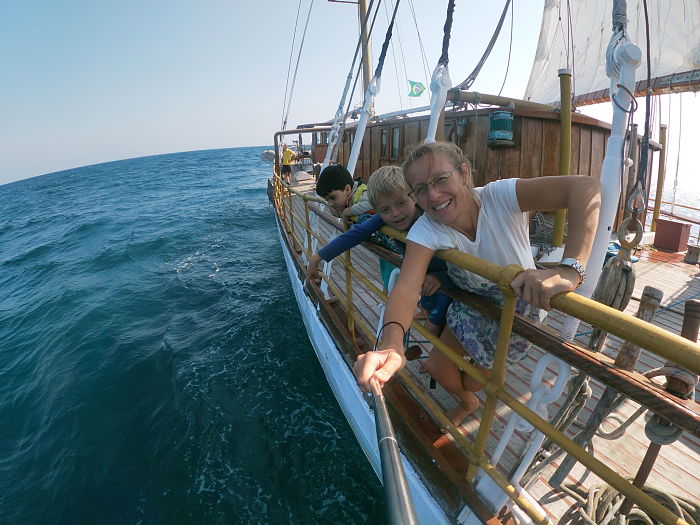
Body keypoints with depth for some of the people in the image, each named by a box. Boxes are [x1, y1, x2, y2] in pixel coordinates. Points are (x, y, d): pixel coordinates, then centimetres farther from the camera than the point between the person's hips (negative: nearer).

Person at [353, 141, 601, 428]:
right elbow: (405, 288, -41)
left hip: (517, 309, -2)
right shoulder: (425, 230, -26)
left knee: (474, 382, 8)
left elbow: (587, 186, -44)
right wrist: (391, 345, -61)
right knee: (438, 367, 8)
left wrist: (569, 270, -58)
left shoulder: (500, 196, -33)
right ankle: (468, 403, 45)